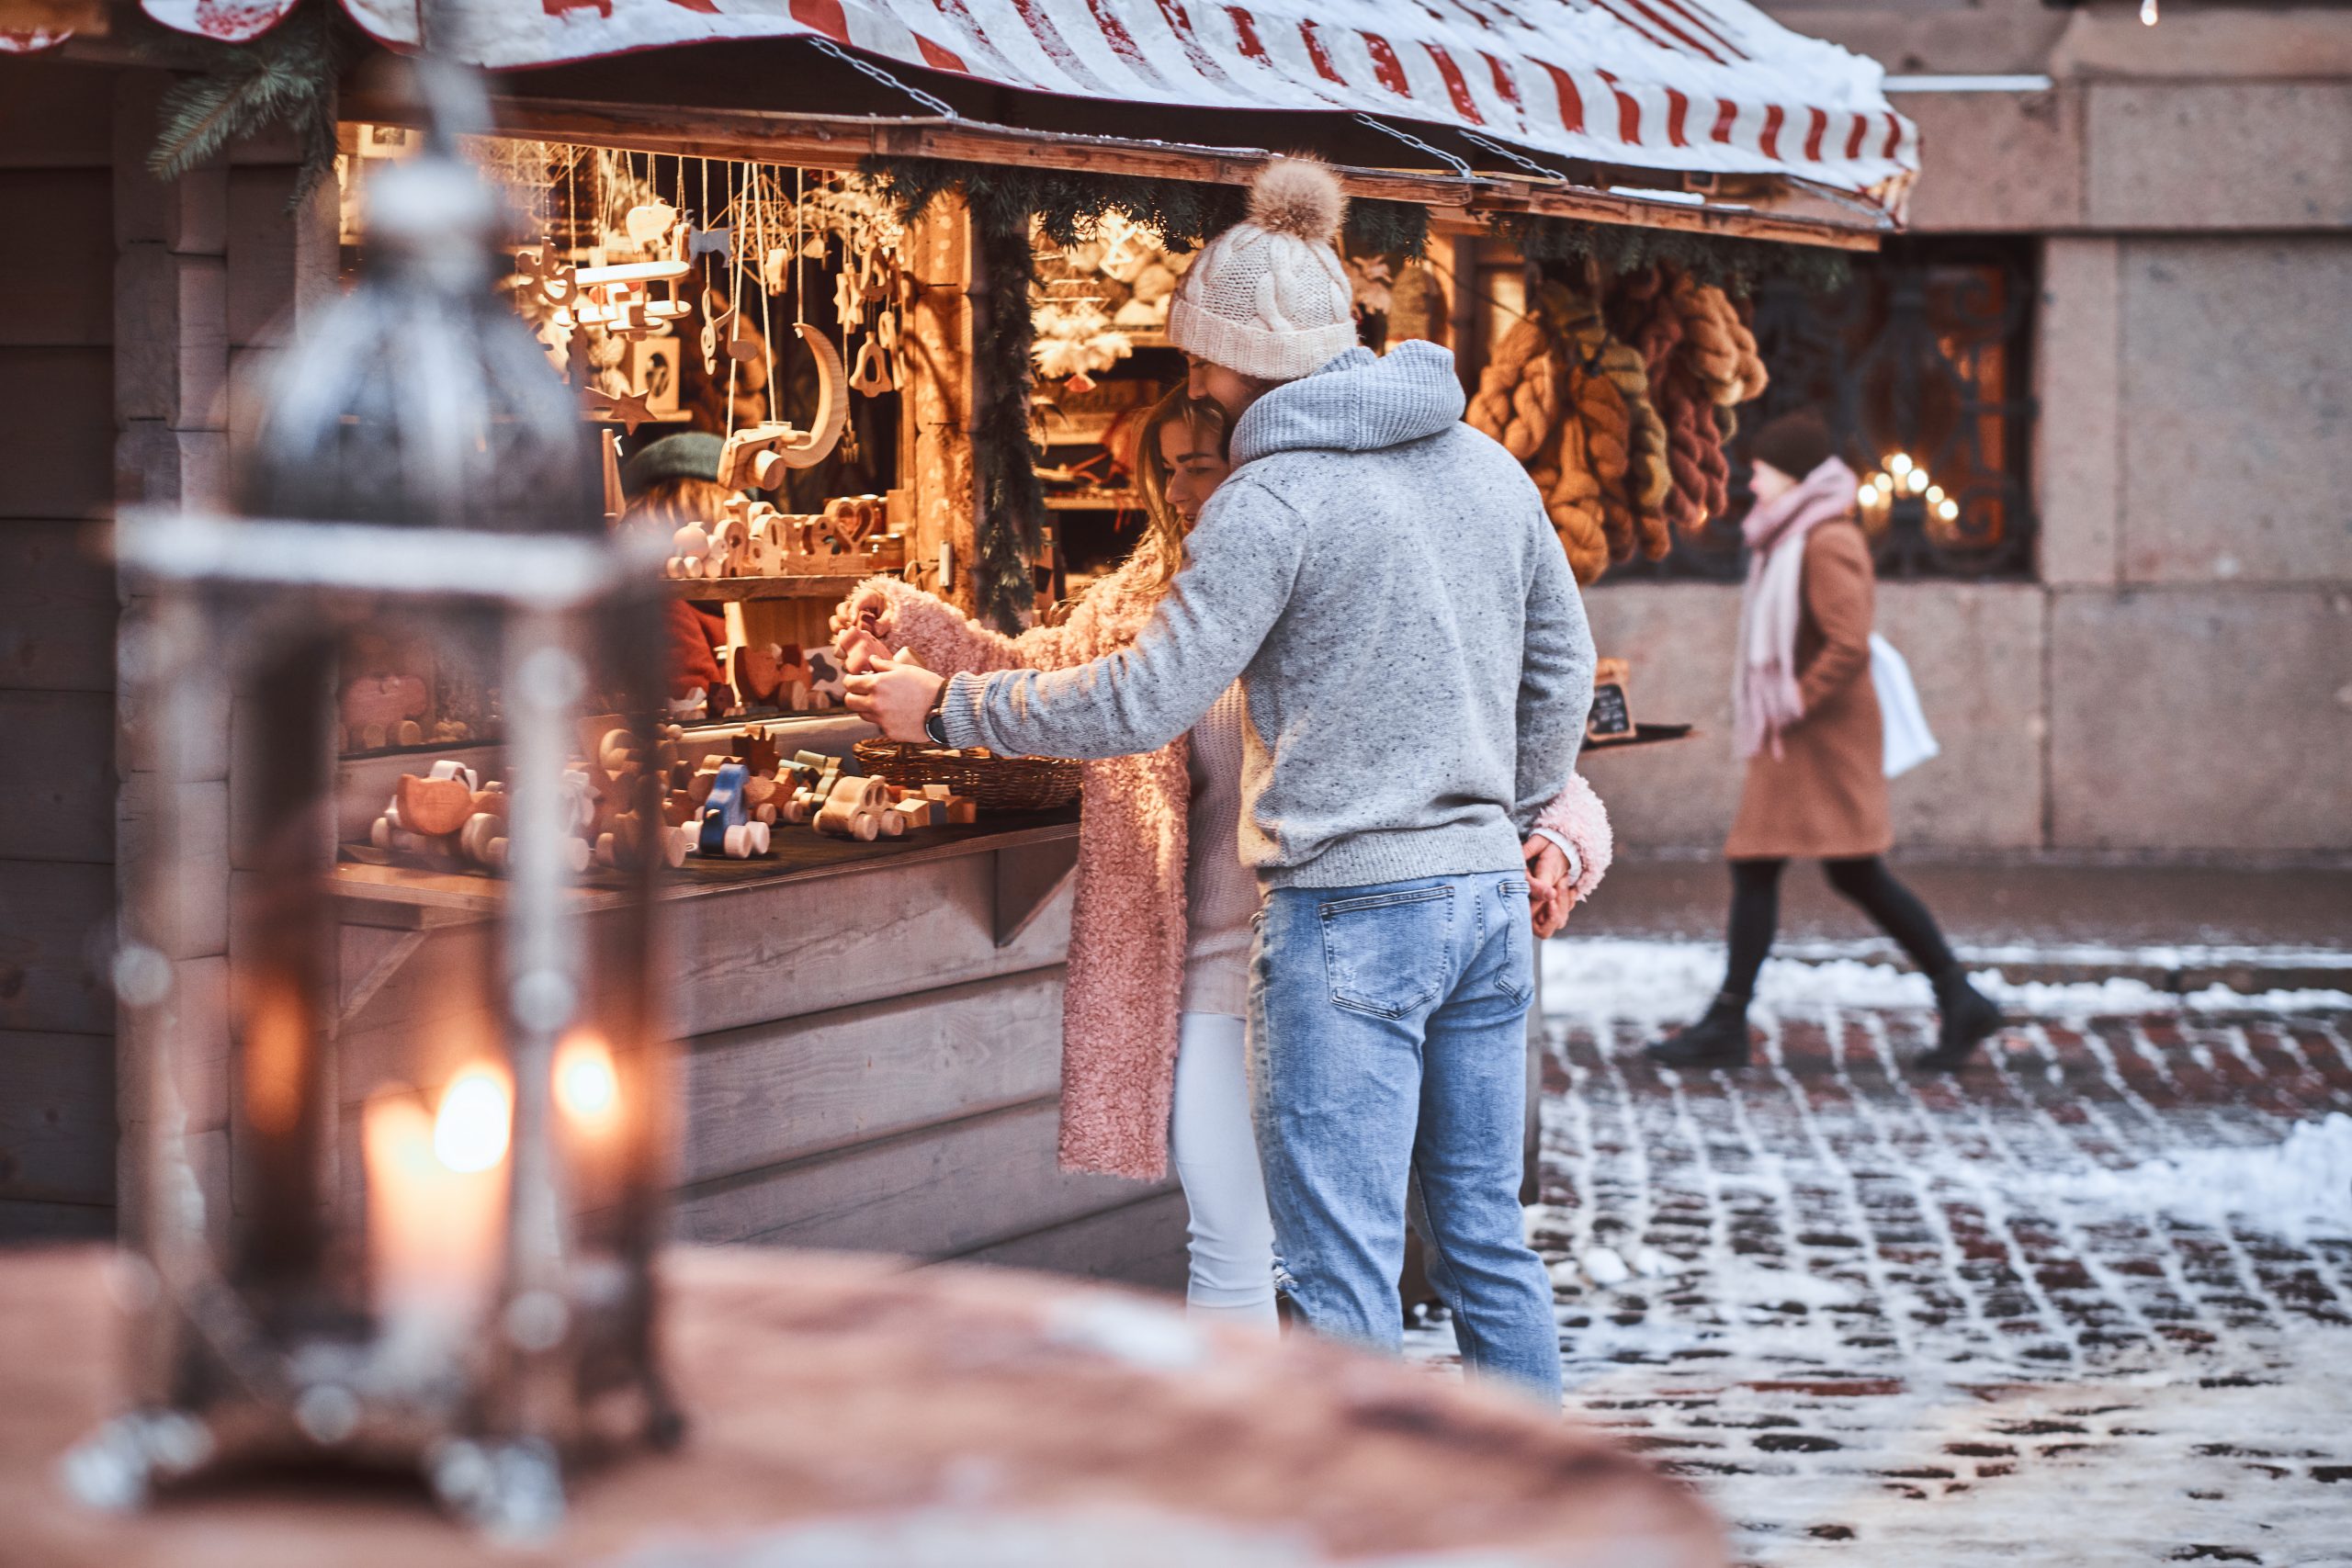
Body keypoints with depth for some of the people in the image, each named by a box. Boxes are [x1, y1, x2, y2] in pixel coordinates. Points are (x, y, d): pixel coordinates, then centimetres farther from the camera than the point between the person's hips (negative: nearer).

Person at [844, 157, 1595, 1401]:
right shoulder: (1485, 463, 11)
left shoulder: (1272, 500, -12)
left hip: (1352, 910, -8)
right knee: (1485, 1237, 15)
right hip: (1488, 893, 8)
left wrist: (945, 710, -2)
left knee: (1341, 1267, -3)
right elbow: (1562, 663, 19)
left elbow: (1146, 701, -12)